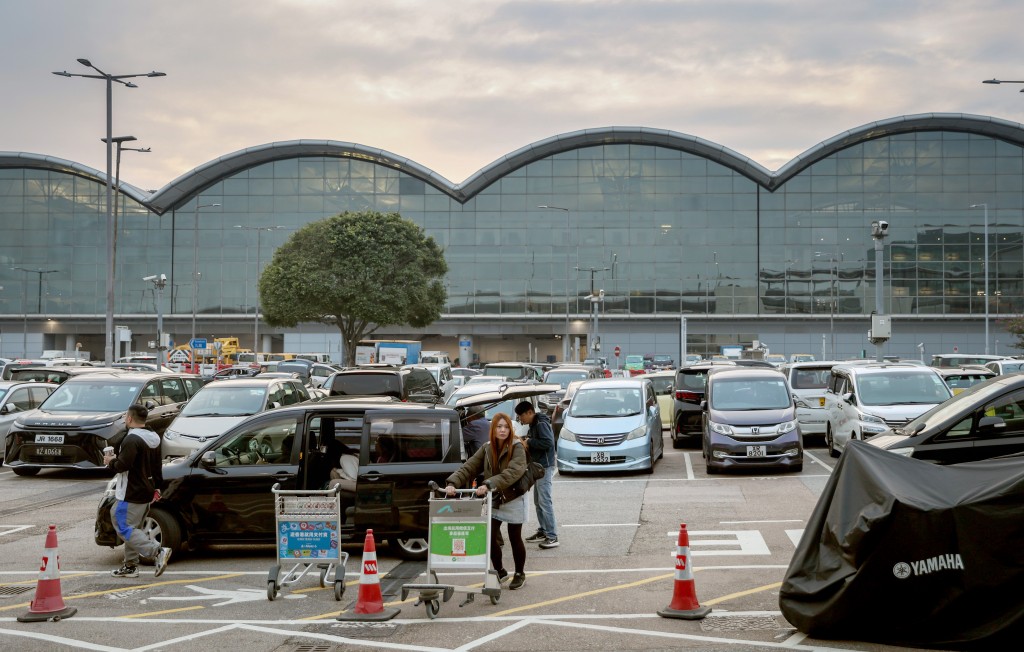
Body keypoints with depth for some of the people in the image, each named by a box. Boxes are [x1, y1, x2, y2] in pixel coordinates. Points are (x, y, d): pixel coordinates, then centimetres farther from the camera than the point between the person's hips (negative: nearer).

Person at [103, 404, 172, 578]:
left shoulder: (132, 440, -19)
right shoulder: (153, 439, 12)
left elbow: (122, 465, -25)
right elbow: (157, 466, 19)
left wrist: (110, 462, -5)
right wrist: (157, 486, 26)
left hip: (131, 495, -10)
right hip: (147, 493, 10)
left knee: (125, 528, -7)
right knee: (132, 527, 18)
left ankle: (158, 551, -20)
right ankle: (131, 566, 20)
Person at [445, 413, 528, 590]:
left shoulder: (517, 448, -15)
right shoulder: (486, 449, 0)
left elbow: (513, 472, -31)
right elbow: (469, 468, -7)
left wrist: (489, 484, -43)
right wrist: (452, 483, -25)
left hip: (513, 500, -4)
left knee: (515, 538, 7)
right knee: (489, 537, -3)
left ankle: (520, 574, 28)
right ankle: (499, 571, 21)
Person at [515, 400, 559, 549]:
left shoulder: (541, 424, -16)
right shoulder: (534, 425, 15)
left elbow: (548, 442, -25)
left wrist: (529, 442, -19)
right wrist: (526, 439, 3)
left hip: (545, 467, -11)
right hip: (538, 467, 11)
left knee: (545, 502, -11)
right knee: (538, 501, 15)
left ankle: (552, 537, -12)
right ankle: (543, 531, 23)